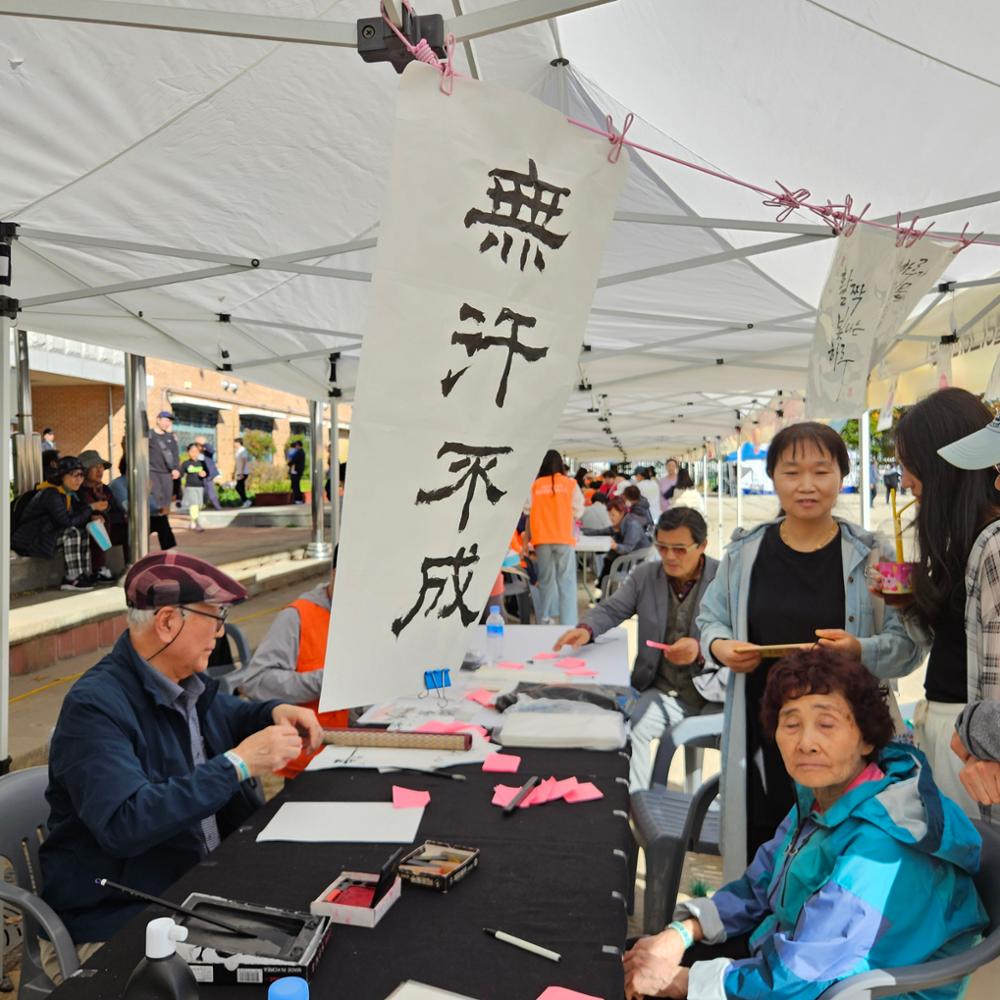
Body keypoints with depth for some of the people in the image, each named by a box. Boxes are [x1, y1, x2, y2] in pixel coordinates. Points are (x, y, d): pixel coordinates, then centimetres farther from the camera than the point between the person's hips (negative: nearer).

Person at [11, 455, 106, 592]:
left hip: (44, 535, 10)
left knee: (84, 532, 1)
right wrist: (91, 507, -19)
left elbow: (76, 515, 13)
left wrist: (92, 517, -9)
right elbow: (67, 521, -27)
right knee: (71, 533, -24)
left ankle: (85, 574, -3)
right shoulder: (51, 493, -21)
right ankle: (72, 579, -20)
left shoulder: (69, 492, 8)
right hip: (28, 540, -10)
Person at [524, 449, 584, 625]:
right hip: (564, 539, -2)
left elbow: (529, 514, 3)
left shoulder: (535, 485, 4)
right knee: (566, 582, -1)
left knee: (546, 580, 13)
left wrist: (527, 540, 12)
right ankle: (567, 624, -6)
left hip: (541, 539, 2)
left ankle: (546, 619, 16)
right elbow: (578, 513, 1)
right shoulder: (570, 484, 1)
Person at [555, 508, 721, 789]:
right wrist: (586, 629, -18)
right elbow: (610, 610, 6)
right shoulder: (645, 575, 7)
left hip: (716, 693, -2)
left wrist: (701, 650, -30)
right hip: (663, 691, 3)